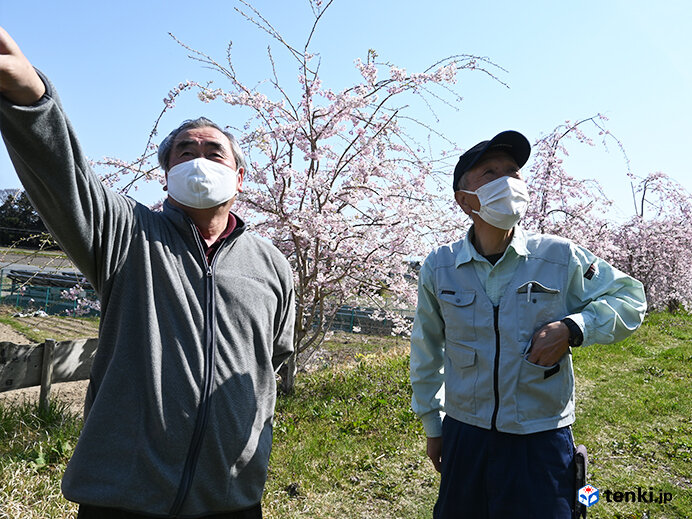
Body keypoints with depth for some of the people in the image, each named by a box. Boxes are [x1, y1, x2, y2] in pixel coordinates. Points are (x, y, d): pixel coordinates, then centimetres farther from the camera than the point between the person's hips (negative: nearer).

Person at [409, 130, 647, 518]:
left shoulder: (561, 258, -10)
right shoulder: (439, 268, -5)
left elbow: (630, 299, 3)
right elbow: (426, 352, 7)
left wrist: (572, 329, -17)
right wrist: (433, 426, 12)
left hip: (540, 442, -1)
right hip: (463, 436, 2)